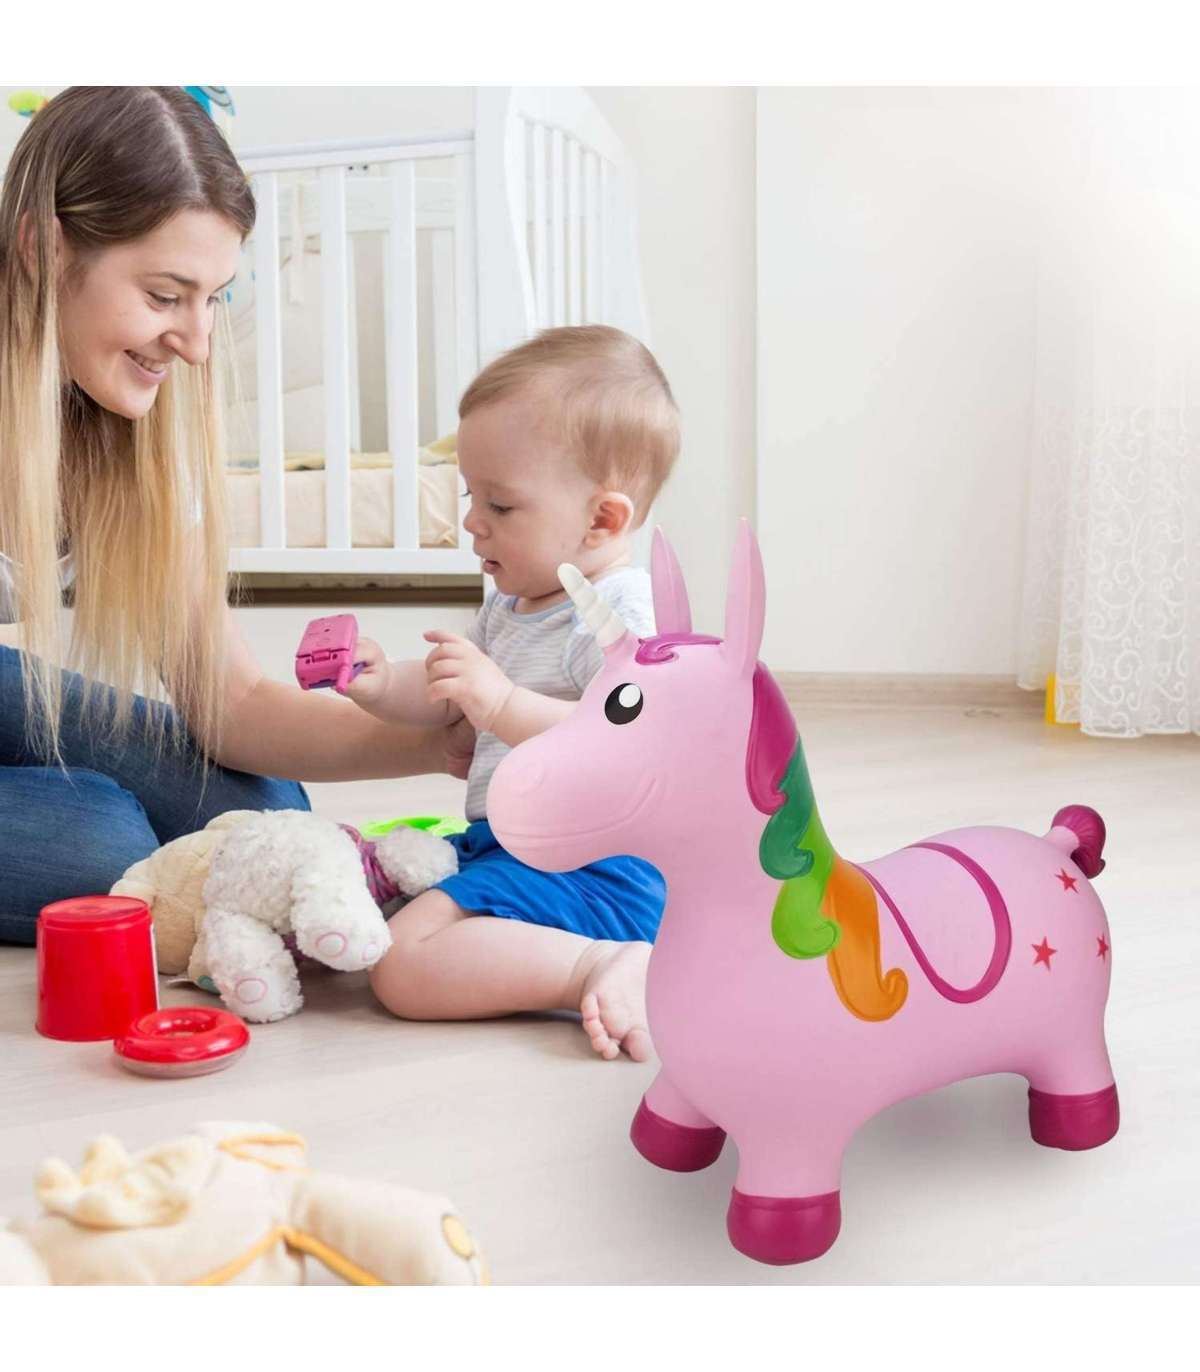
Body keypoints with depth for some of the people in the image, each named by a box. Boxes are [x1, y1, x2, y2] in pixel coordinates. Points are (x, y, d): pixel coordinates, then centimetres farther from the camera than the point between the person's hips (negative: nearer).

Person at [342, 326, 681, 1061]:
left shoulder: (623, 616, -20)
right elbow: (443, 698, 22)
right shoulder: (510, 606, 13)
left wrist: (505, 705, -39)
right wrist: (382, 685, 0)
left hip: (591, 862, -11)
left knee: (405, 966, -26)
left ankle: (601, 966, -25)